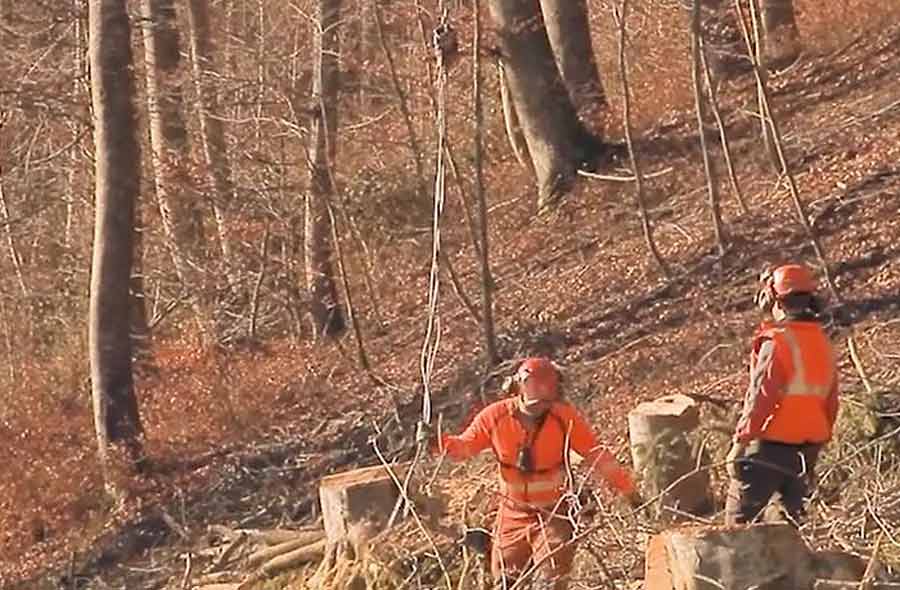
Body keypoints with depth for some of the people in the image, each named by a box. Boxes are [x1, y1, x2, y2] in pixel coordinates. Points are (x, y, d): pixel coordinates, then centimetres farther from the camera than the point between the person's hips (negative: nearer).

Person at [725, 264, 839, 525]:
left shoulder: (777, 343, -17)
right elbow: (831, 400, 15)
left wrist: (743, 436, -9)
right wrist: (818, 442, 23)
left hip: (771, 445, -7)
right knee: (791, 511, 17)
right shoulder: (822, 342, 9)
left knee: (740, 514, 1)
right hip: (807, 448, 7)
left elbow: (762, 396, -19)